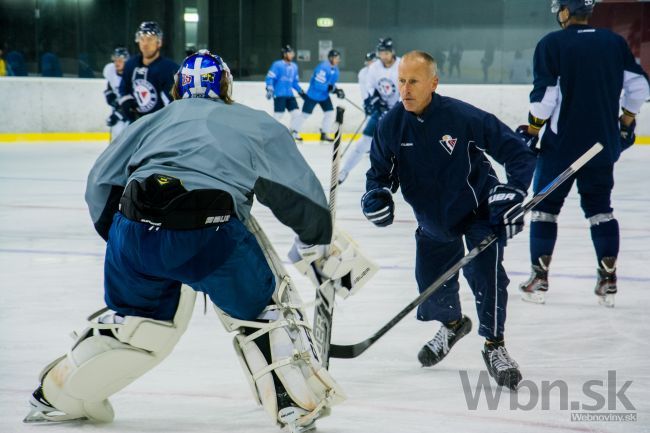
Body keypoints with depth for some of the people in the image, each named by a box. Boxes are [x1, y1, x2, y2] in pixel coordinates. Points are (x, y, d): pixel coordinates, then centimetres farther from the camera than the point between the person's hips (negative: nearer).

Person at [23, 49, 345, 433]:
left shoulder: (154, 121, 28)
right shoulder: (258, 125, 23)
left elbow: (102, 182, 23)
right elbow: (298, 188, 20)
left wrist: (118, 236, 36)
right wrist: (315, 238, 36)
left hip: (136, 229, 3)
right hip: (212, 233, -3)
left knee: (139, 321, 27)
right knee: (264, 308, 20)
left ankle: (57, 394, 35)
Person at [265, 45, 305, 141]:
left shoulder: (294, 66, 14)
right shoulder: (277, 65, -8)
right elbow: (269, 78, -12)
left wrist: (300, 91, 17)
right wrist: (269, 89, -22)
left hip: (289, 95, 7)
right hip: (279, 94, -7)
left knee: (296, 113, 2)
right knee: (278, 115, -12)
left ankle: (293, 133, 18)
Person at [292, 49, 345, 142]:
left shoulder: (335, 68, -1)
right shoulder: (323, 68, -29)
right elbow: (318, 85, -32)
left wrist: (337, 90, -10)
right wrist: (331, 88, -35)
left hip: (324, 96, 8)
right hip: (313, 95, -8)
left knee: (330, 113, 0)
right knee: (306, 114, 1)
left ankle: (324, 134, 10)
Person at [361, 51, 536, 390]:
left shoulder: (464, 117, -28)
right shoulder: (391, 126, -14)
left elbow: (517, 152, -20)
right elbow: (381, 169, 0)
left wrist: (513, 192, -30)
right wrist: (377, 194, -21)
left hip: (480, 211, -5)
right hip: (433, 219, 5)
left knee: (485, 273, -21)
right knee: (431, 282, 12)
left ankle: (494, 346, -7)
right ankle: (452, 324, 45)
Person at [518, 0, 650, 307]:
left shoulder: (552, 44, -9)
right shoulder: (615, 43, 4)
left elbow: (544, 94, -14)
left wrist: (532, 130, -1)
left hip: (560, 142, -4)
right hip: (603, 143, 4)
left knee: (545, 206, 8)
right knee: (599, 207, 13)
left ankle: (539, 279, 7)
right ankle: (608, 279, 8)